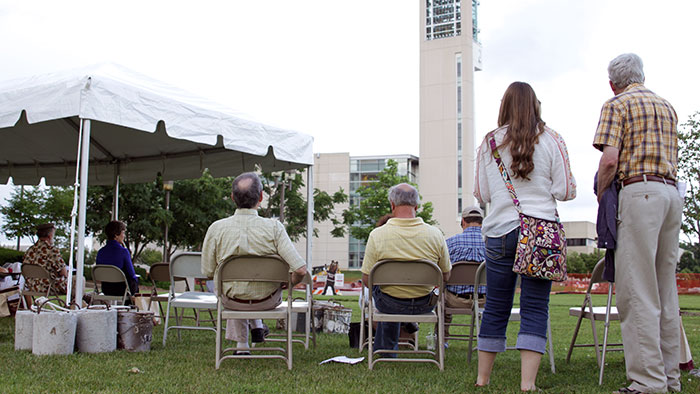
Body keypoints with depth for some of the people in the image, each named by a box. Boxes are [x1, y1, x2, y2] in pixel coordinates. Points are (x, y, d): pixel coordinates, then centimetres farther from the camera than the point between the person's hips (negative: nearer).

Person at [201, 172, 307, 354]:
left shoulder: (217, 228, -20)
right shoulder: (274, 228, -23)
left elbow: (208, 272, -10)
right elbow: (300, 269, -26)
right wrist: (290, 283, -3)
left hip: (233, 302, 1)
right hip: (268, 301, 0)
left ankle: (241, 345, 37)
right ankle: (257, 327, 39)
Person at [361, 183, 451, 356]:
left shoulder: (377, 235, -18)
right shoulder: (435, 234, -13)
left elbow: (366, 280, -11)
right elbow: (445, 276, -1)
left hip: (390, 304, -2)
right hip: (424, 305, 2)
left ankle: (386, 348, 42)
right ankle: (387, 348, 48)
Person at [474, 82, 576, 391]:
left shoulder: (489, 143, 7)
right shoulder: (551, 140, 3)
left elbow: (481, 195, 10)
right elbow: (566, 191, 2)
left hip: (500, 231, 2)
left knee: (495, 308, 9)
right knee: (535, 308, 0)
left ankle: (482, 380, 18)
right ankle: (527, 384, -3)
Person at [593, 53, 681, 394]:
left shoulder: (617, 104, 0)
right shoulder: (667, 107, 23)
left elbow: (609, 160, -11)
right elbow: (672, 159, 23)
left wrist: (601, 197, 1)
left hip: (639, 191, -8)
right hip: (672, 193, 8)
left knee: (638, 291, -8)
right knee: (665, 288, 11)